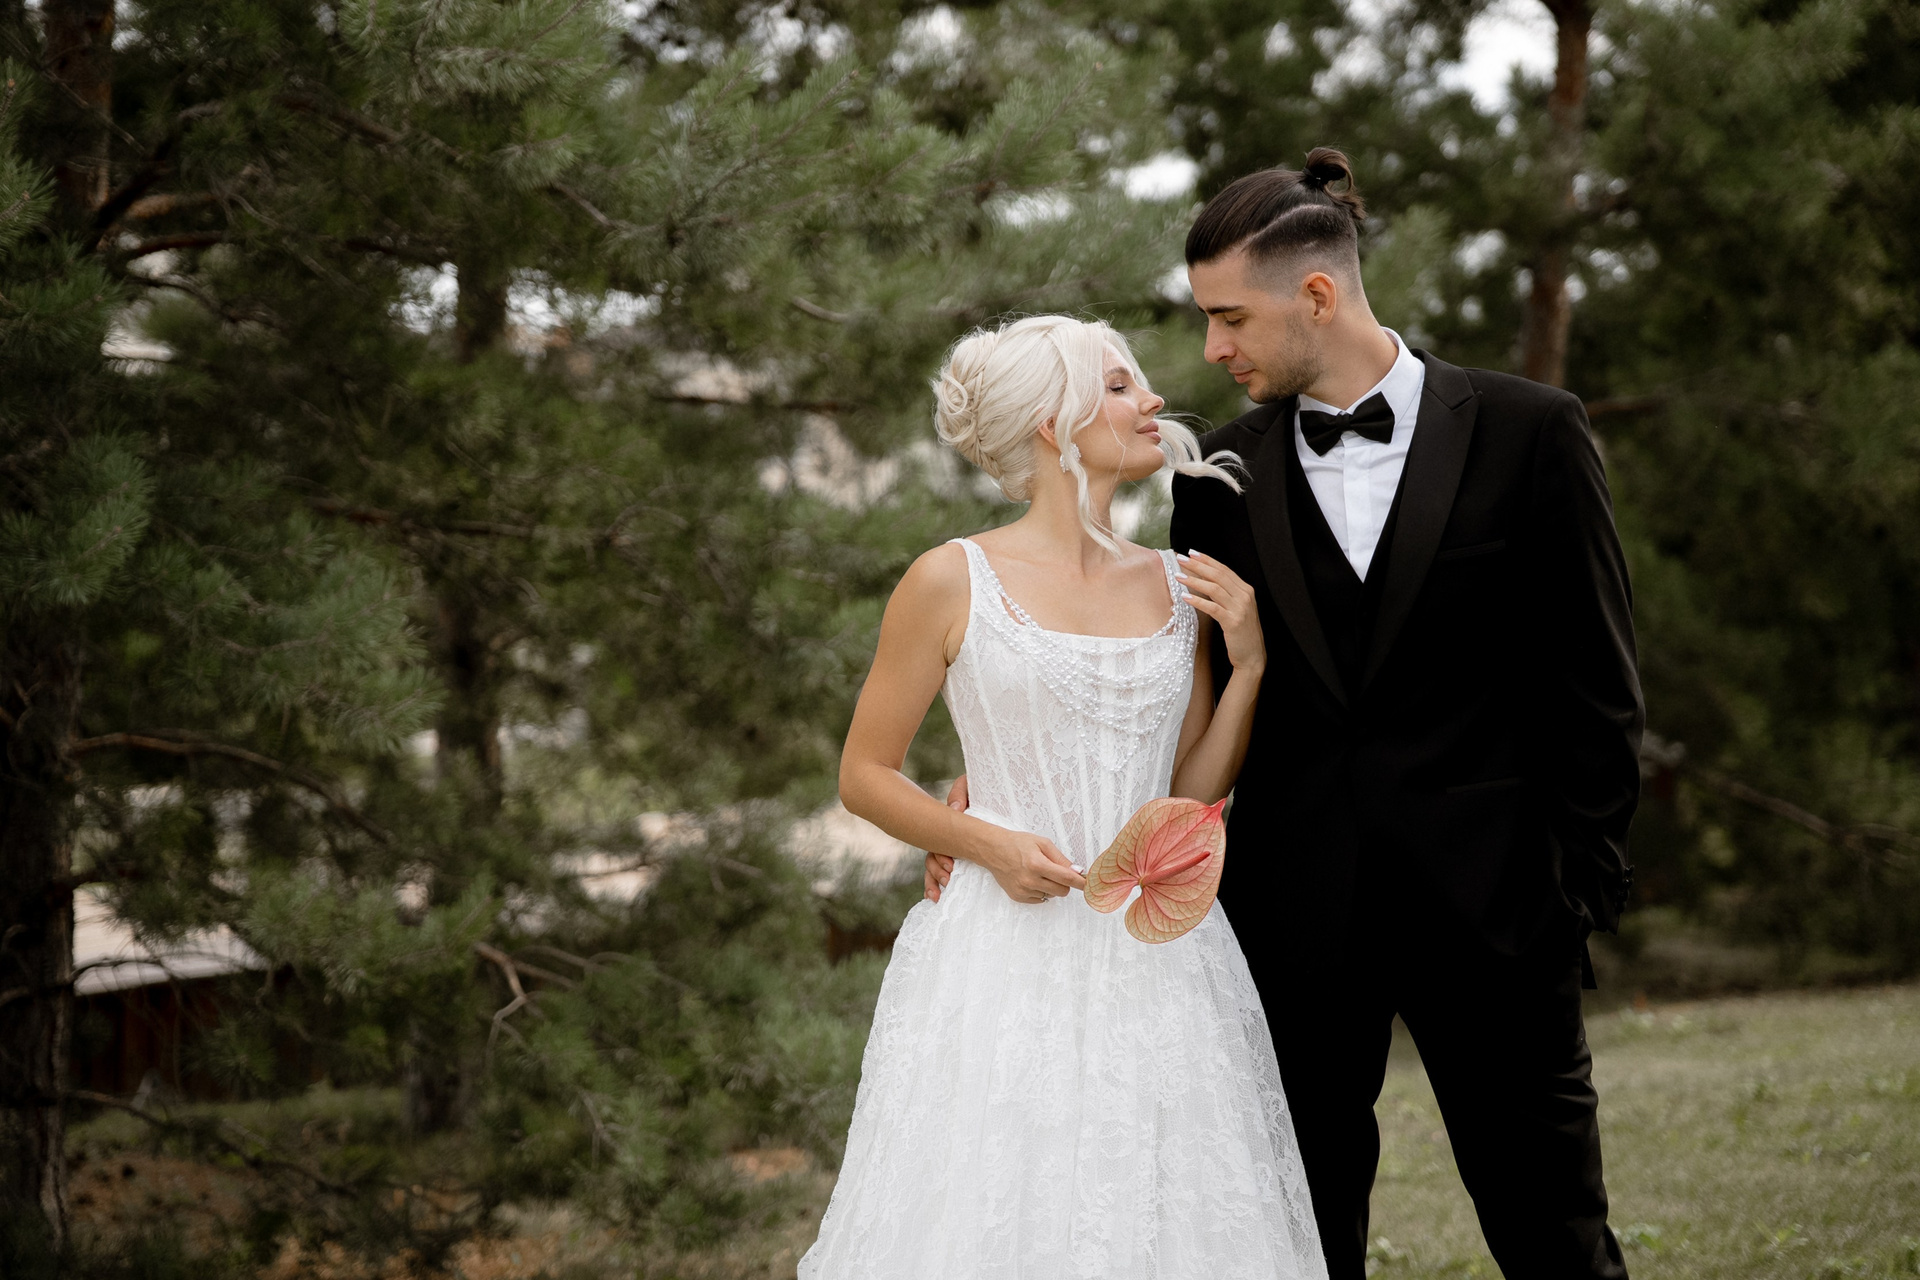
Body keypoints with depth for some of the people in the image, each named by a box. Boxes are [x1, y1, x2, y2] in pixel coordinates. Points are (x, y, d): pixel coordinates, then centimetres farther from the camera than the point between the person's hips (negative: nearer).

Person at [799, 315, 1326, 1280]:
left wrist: (1248, 668, 1)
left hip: (1158, 962, 4)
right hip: (1006, 964, -4)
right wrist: (986, 842, -12)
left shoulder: (1178, 589, 9)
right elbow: (864, 774, 2)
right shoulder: (953, 583, -3)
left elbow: (1191, 796, 13)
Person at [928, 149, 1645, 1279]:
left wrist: (1587, 879, -3)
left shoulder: (1529, 433, -2)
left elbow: (1597, 680, 0)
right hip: (1296, 919, 3)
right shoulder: (1222, 476, 6)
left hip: (1489, 901, -2)